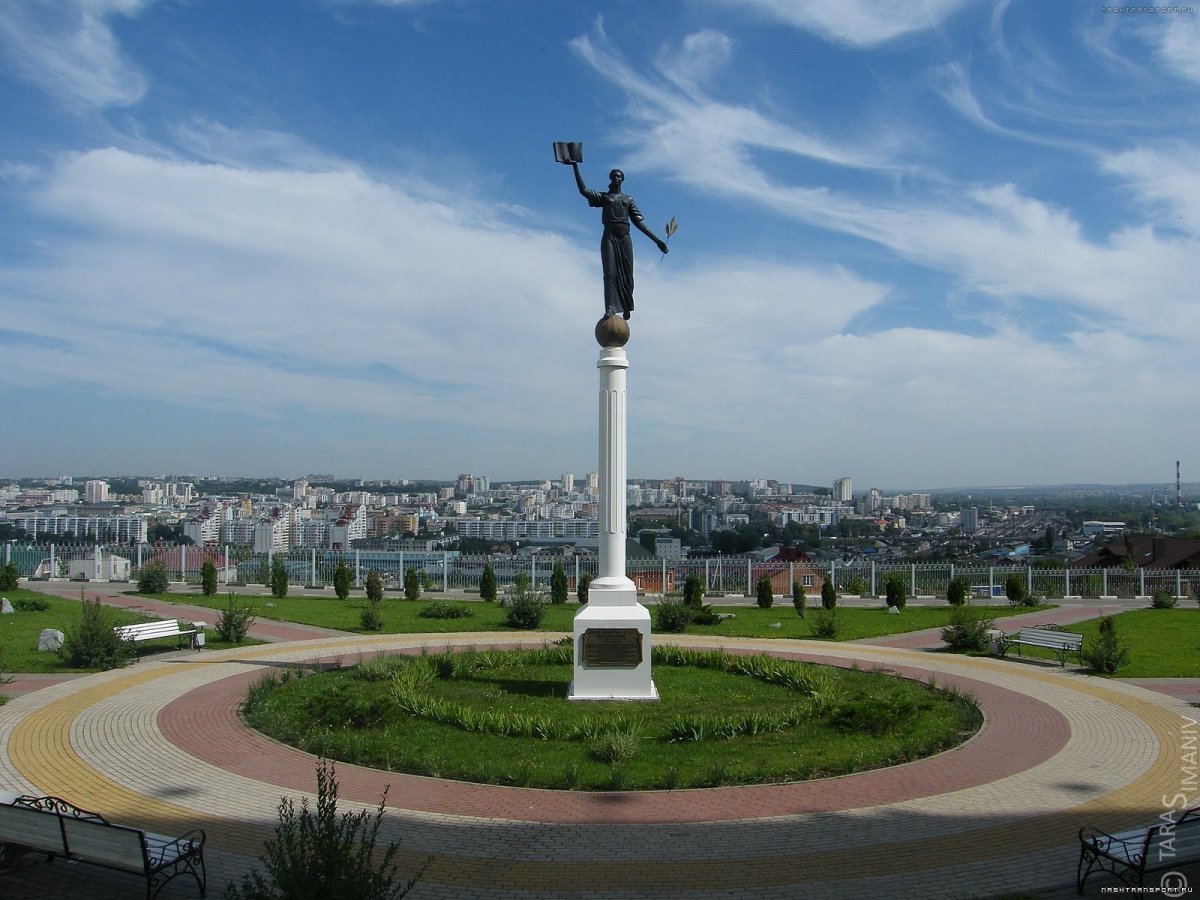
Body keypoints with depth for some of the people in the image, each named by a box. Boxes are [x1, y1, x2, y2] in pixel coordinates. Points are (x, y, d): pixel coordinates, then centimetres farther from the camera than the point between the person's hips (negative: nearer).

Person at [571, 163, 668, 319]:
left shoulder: (628, 199, 18)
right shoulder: (603, 197, 15)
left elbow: (639, 222, 14)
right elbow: (584, 191, 1)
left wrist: (656, 239, 6)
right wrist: (576, 168, -4)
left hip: (625, 237, 2)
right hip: (609, 236, -2)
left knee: (627, 273, 0)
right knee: (610, 272, -14)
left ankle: (626, 308, 9)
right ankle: (610, 308, -24)